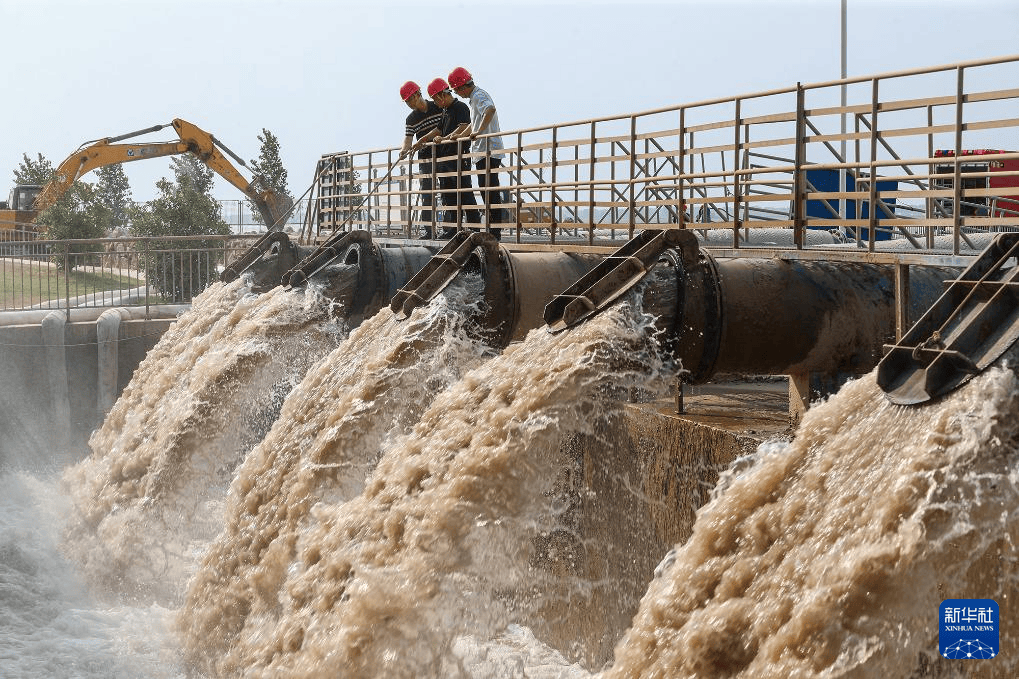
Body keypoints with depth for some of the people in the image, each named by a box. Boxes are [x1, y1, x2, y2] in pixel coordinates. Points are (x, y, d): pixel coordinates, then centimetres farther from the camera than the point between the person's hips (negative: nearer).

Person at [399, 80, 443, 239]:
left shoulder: (438, 107, 1)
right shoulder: (411, 119, 9)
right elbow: (409, 137, 0)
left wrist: (424, 139, -15)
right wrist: (405, 149, -22)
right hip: (425, 159, 2)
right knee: (427, 195, -3)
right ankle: (428, 231, -2)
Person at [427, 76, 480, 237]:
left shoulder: (460, 107, -5)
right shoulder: (444, 110, 21)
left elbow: (463, 128, -18)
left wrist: (445, 138, -23)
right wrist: (438, 138, 2)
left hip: (459, 157, -9)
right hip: (444, 158, 9)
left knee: (464, 193, -9)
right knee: (448, 196, 8)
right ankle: (451, 229, 12)